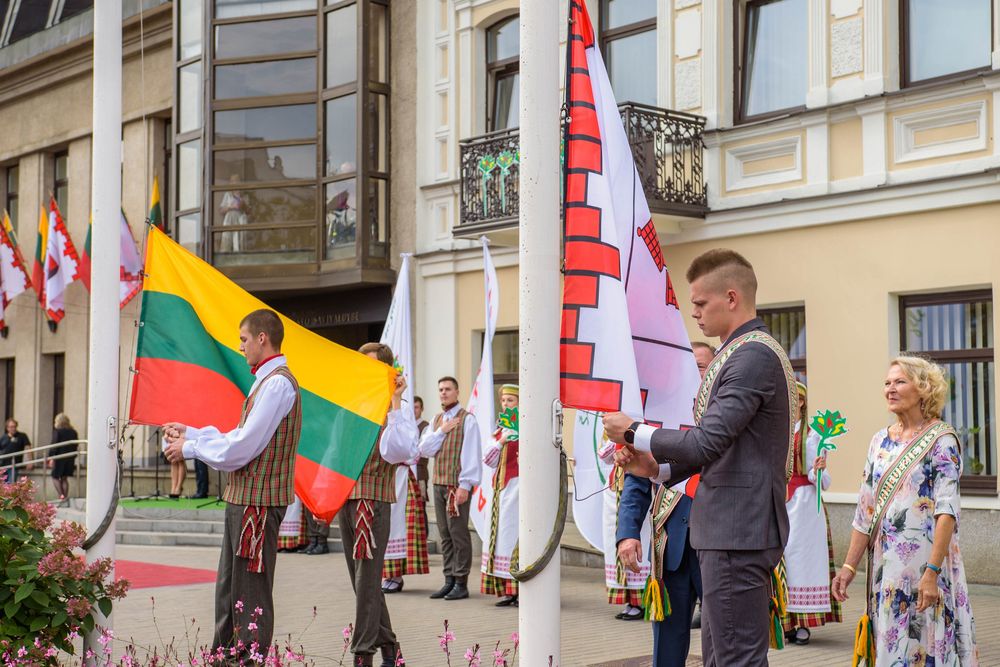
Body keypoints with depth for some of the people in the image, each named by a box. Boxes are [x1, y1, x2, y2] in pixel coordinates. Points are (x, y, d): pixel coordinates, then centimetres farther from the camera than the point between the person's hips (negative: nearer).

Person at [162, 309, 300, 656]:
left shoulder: (277, 383, -16)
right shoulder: (266, 381, 17)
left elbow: (243, 448, -21)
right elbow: (239, 439, 18)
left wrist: (190, 448, -9)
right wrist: (191, 433, 14)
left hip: (259, 503, -11)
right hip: (243, 498, 11)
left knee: (251, 593, -5)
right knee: (228, 589, 17)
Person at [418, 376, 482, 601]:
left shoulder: (467, 419, -5)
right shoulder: (436, 420, 16)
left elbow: (471, 454, -10)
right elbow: (424, 449, 8)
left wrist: (465, 485, -16)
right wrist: (442, 431, -4)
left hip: (458, 484, -6)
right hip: (439, 483, 7)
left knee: (458, 532, -5)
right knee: (445, 534, 9)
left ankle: (461, 583, 0)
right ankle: (449, 580, 15)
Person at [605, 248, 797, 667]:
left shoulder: (753, 356, -18)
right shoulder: (746, 352, 17)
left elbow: (707, 444, -24)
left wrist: (634, 432, -10)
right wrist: (658, 468, 9)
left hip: (738, 533, -11)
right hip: (731, 529, 11)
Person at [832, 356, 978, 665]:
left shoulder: (941, 440, -6)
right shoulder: (880, 441, 11)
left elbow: (947, 512, -15)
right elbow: (865, 511, 12)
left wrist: (932, 572, -23)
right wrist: (849, 566, 7)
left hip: (924, 561, -6)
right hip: (885, 565, 6)